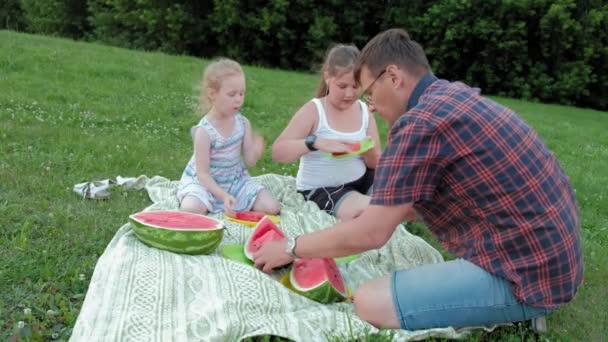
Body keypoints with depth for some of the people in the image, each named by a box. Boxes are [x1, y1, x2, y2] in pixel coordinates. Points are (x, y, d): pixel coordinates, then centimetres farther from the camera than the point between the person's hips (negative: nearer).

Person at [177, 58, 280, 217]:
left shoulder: (243, 123, -6)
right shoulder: (204, 131, -21)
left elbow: (249, 161, -4)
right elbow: (202, 173, -20)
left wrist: (258, 145, -25)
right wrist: (223, 196, -32)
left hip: (236, 180, 4)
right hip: (205, 183, -4)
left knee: (272, 208, -11)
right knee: (190, 209, -33)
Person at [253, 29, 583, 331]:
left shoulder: (420, 122, -20)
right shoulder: (456, 96, 9)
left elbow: (370, 234, -16)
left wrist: (291, 247, -3)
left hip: (527, 272, -10)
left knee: (370, 303, -12)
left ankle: (515, 307, -1)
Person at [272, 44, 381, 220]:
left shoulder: (365, 112, 1)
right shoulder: (313, 111, -12)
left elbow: (377, 164, 4)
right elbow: (277, 152, -20)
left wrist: (369, 153, -20)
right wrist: (315, 142, -35)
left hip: (359, 179, 6)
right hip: (320, 189, -6)